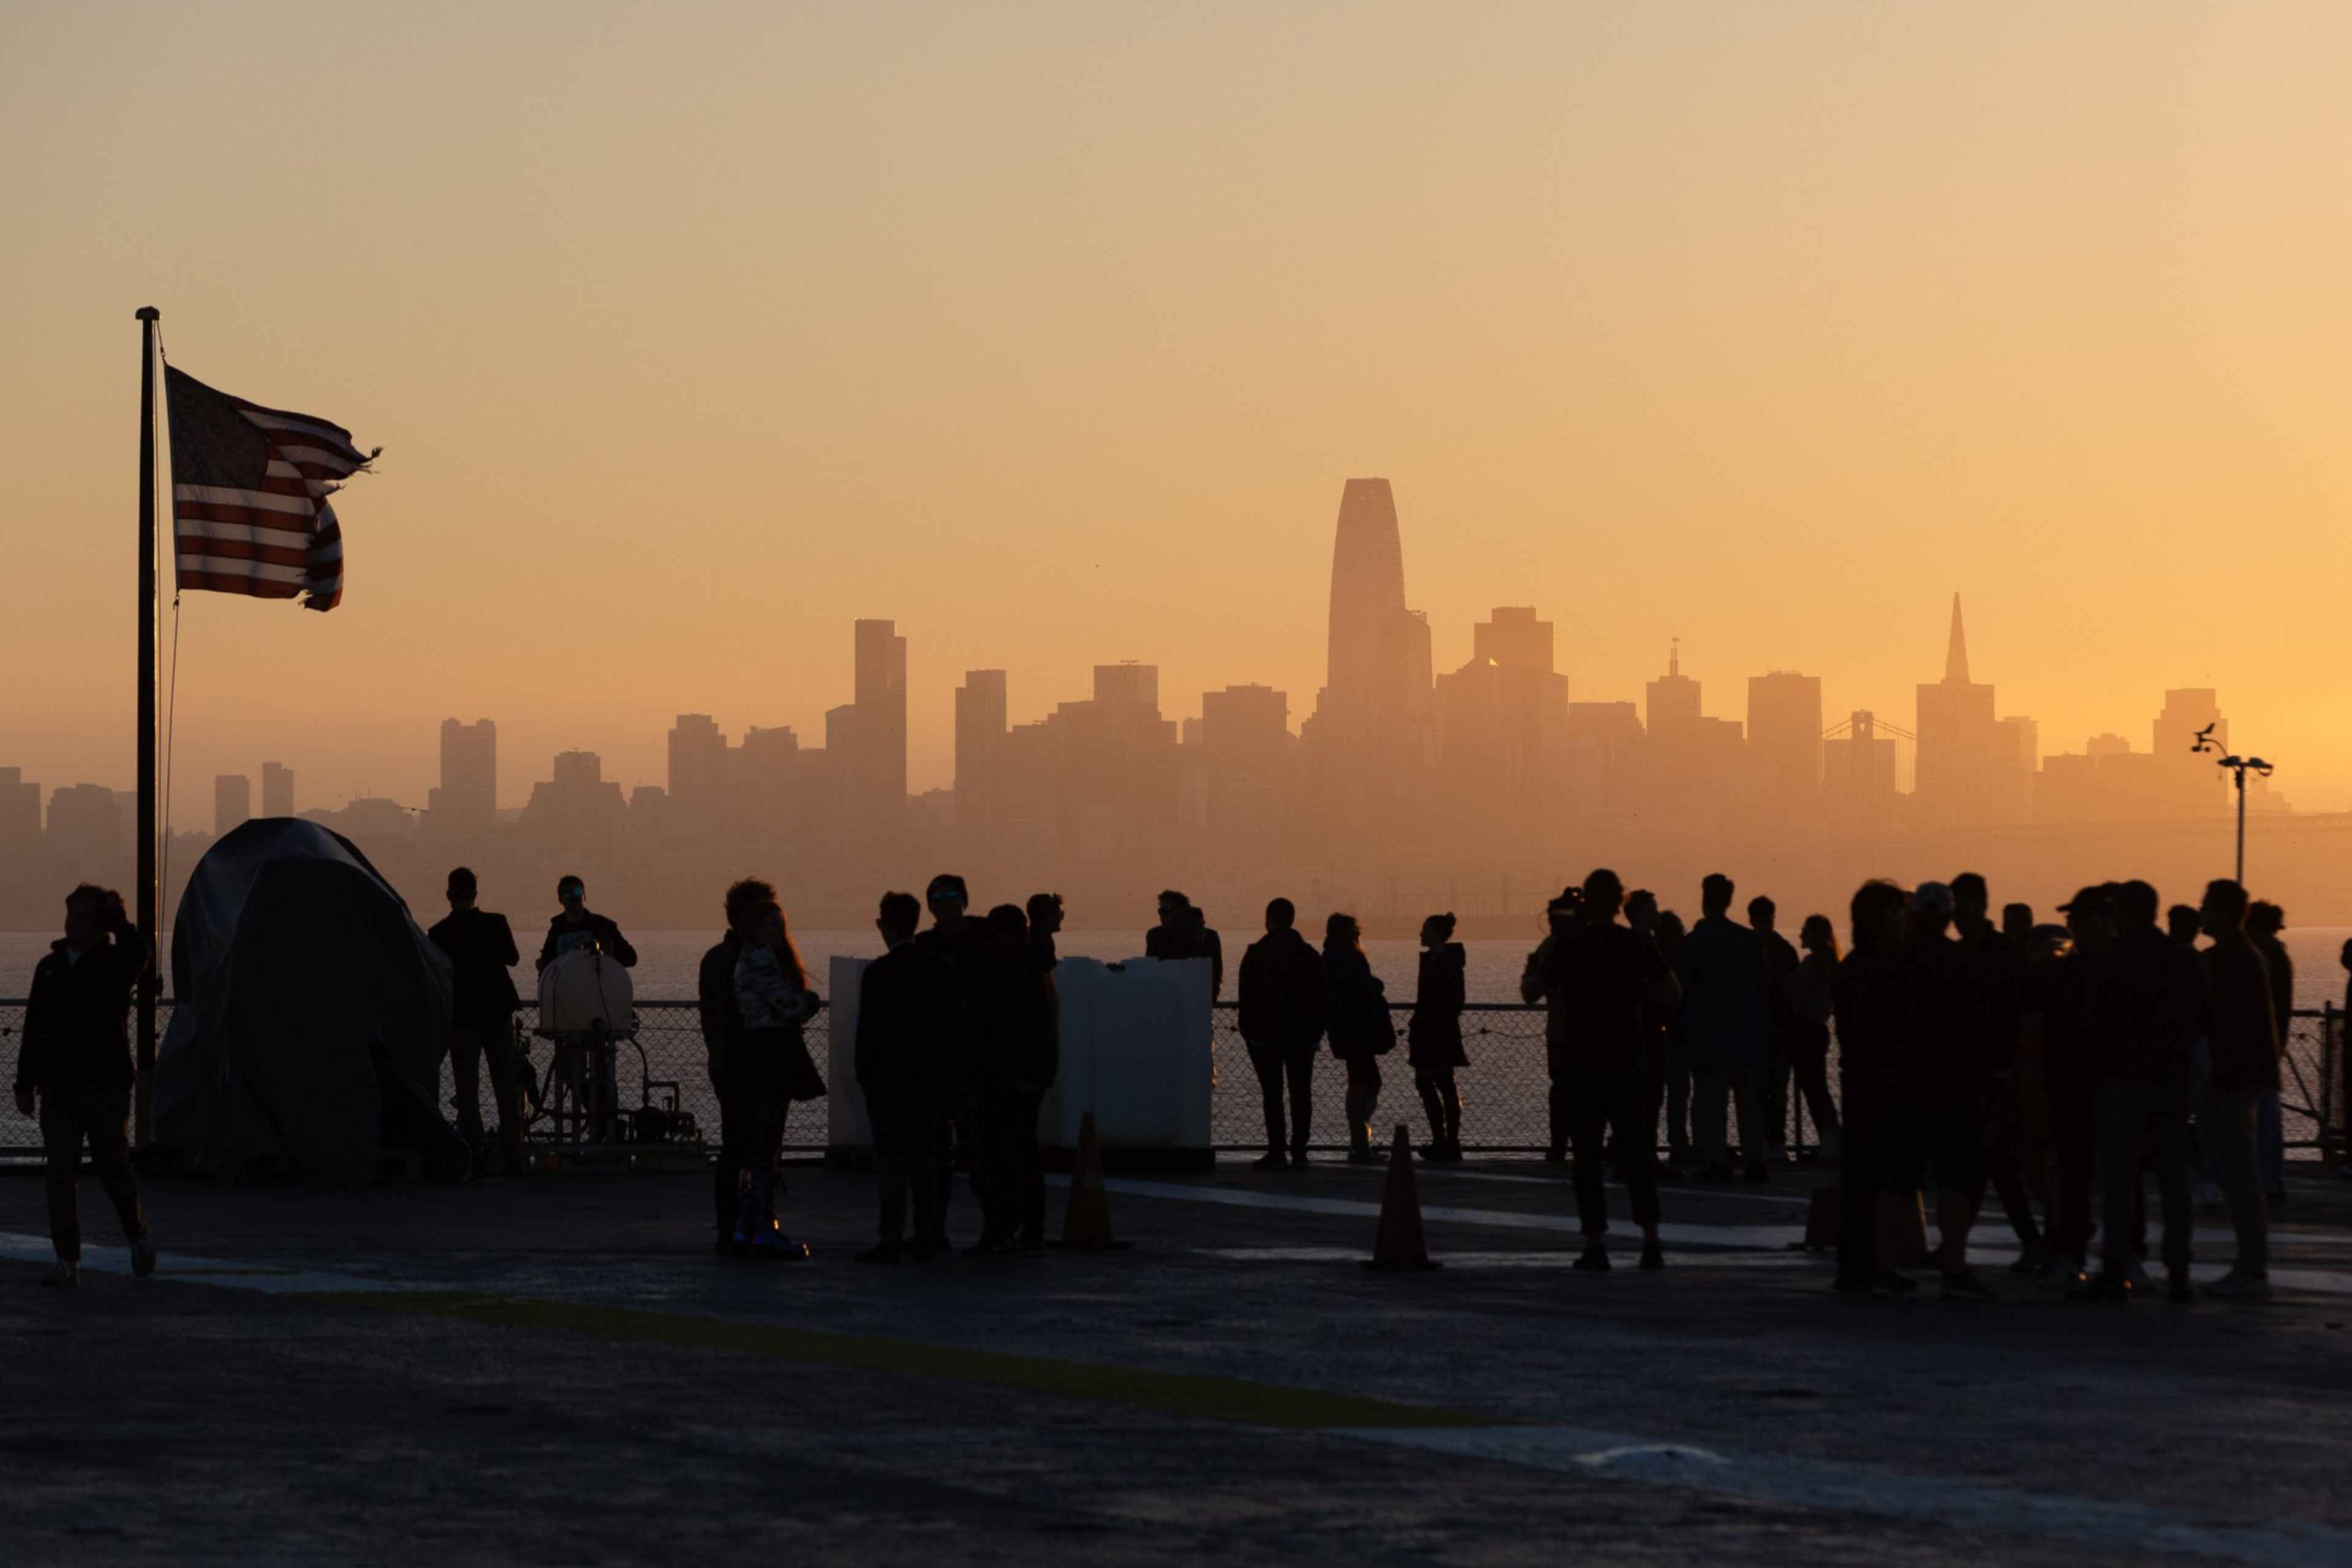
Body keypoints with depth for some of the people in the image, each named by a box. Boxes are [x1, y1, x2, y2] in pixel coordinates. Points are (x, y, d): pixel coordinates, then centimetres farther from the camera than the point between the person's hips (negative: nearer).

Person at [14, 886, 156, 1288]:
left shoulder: (114, 963, 0)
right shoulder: (50, 967, 13)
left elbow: (139, 954, -27)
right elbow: (33, 1029, 15)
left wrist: (118, 919, -29)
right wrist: (25, 1083, 12)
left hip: (106, 1087, -4)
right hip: (58, 1089, 4)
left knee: (112, 1168, -1)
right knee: (59, 1175, -2)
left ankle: (139, 1235, 25)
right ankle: (67, 1262, -1)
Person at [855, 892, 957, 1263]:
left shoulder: (878, 972, -13)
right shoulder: (942, 968, 2)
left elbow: (868, 1028, -12)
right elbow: (955, 1023, 6)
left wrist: (865, 1075, -2)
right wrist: (938, 1065, 14)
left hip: (887, 1079, -5)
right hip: (928, 1079, 5)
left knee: (890, 1162, -3)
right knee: (925, 1160, 10)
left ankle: (891, 1239, -6)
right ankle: (924, 1240, 11)